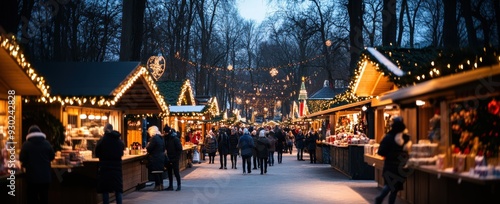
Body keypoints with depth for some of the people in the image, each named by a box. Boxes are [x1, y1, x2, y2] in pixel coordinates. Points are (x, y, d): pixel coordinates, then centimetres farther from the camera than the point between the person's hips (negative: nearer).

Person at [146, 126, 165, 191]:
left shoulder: (154, 138, -17)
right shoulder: (161, 138, 9)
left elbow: (149, 148, -18)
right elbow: (163, 148, 16)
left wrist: (147, 145, 2)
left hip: (155, 158, -8)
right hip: (161, 157, 8)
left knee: (155, 172, -1)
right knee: (160, 171, 15)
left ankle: (158, 185, 0)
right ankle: (161, 185, 19)